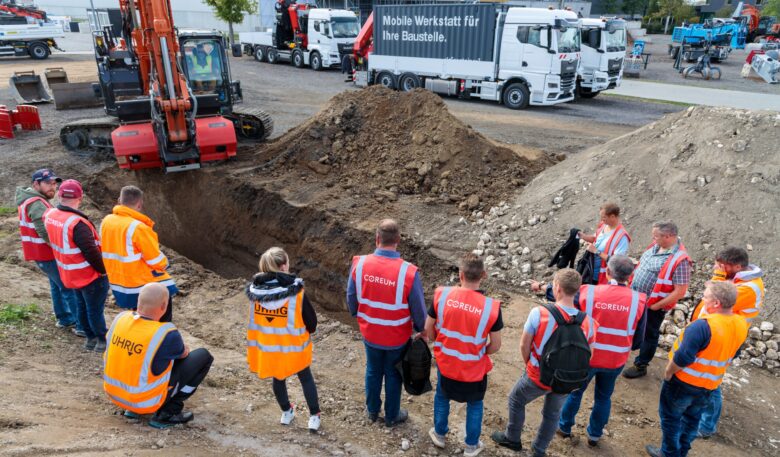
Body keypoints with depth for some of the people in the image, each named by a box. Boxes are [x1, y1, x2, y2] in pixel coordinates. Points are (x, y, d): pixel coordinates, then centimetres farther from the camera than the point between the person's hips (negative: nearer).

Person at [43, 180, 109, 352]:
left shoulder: (49, 215, -4)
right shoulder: (77, 224, -30)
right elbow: (91, 252, -26)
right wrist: (103, 270, -13)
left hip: (69, 274, 8)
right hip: (90, 275, -8)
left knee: (82, 306, 21)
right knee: (95, 310, 6)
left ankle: (91, 338, 35)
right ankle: (103, 341, 20)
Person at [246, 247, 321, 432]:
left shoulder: (255, 289, -12)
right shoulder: (295, 291, -23)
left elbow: (255, 319, 1)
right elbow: (311, 319, -13)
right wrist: (308, 331, 9)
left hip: (267, 346, 3)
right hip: (293, 345, -3)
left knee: (278, 378, 25)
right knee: (306, 378, 18)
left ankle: (286, 412, 41)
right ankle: (314, 416, 24)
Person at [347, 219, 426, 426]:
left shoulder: (359, 264, -20)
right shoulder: (408, 272, -28)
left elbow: (351, 297, -4)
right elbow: (418, 308, -15)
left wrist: (357, 315, 17)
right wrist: (420, 328, 6)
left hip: (370, 334, 3)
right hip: (397, 338, -2)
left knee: (373, 371, 26)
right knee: (393, 375, 21)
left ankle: (372, 410, 47)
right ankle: (392, 415, 41)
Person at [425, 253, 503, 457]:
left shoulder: (442, 295, -18)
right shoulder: (491, 306, -22)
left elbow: (428, 329, -7)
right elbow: (495, 346, -12)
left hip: (445, 364, 2)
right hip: (474, 370, -1)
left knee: (441, 397, 31)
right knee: (475, 405, 27)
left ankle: (440, 435, 50)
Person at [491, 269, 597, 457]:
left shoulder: (539, 313, -26)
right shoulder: (588, 322, -18)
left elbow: (524, 345, -13)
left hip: (538, 377, -3)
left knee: (516, 400, 26)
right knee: (552, 414, 27)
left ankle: (512, 439, 46)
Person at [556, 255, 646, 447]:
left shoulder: (587, 292, -19)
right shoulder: (638, 300, -14)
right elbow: (637, 340, -4)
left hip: (585, 356, -1)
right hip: (615, 360, 1)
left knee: (574, 391, 22)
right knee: (603, 397, 24)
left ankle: (565, 427, 40)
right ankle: (594, 435, 40)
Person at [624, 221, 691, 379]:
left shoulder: (680, 260, -24)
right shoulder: (655, 247, -1)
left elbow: (680, 291, -23)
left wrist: (656, 306, -18)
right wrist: (631, 287, 11)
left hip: (652, 306, -7)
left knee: (648, 335, 13)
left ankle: (640, 366, 30)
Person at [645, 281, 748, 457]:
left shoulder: (702, 326, -33)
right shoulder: (741, 325, -9)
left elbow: (682, 357, -30)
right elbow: (731, 354, 7)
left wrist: (668, 373, -13)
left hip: (684, 382, -7)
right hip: (710, 385, 7)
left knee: (670, 417, 15)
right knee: (692, 419, 25)